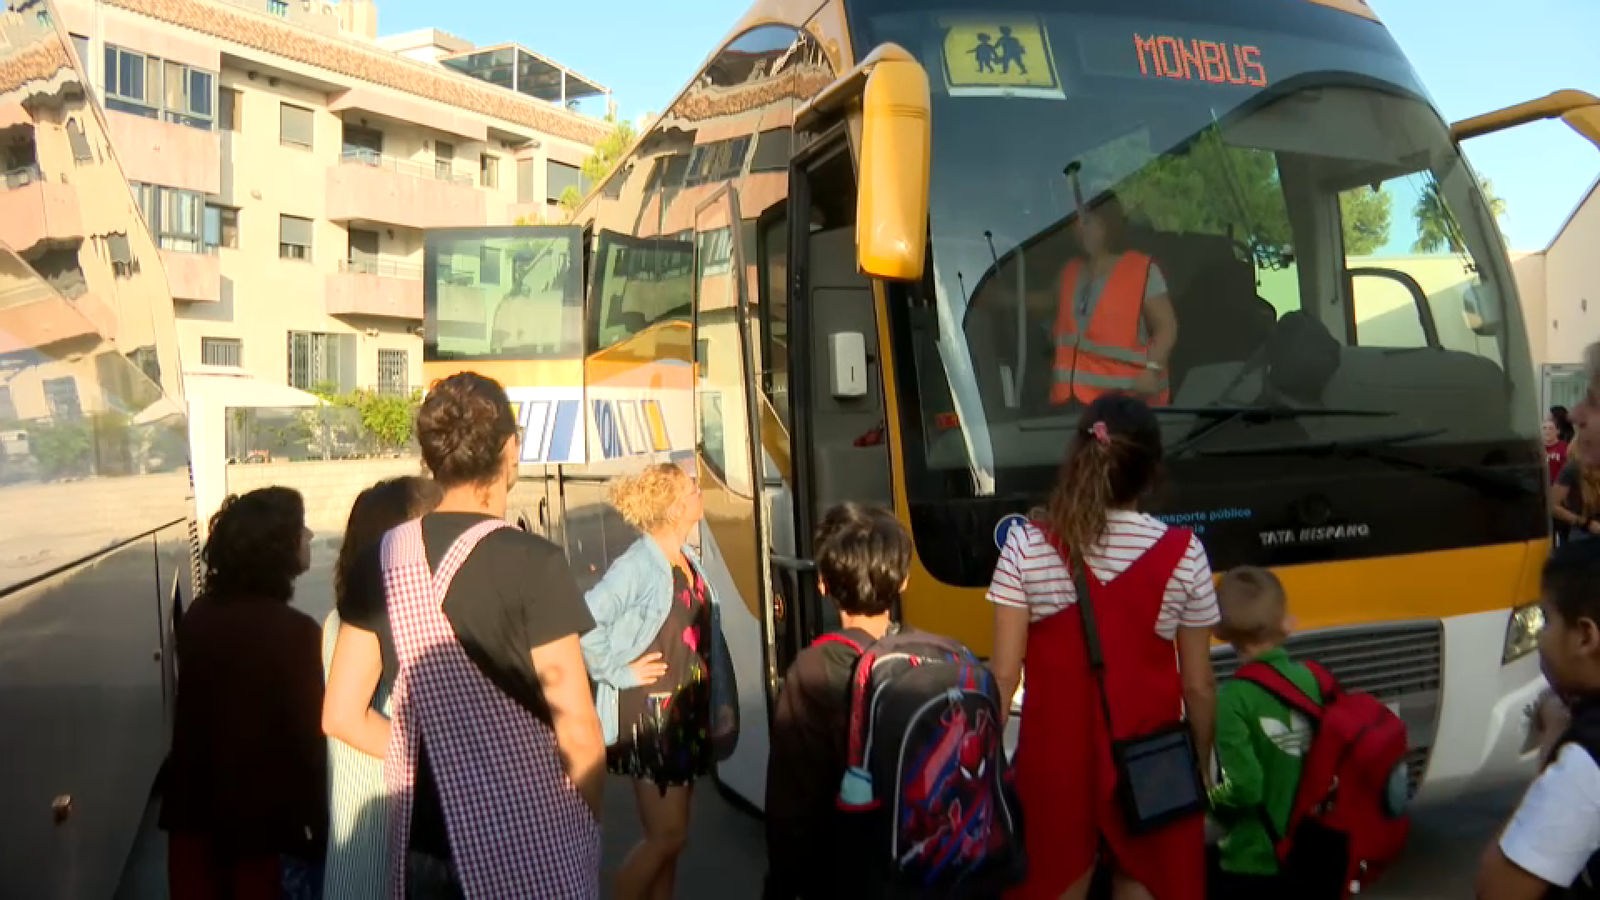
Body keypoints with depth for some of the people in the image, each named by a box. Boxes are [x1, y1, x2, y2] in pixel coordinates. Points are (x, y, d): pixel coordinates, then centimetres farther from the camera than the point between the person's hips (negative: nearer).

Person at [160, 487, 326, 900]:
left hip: (197, 805, 6)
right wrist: (318, 827, -7)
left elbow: (195, 709, 9)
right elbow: (310, 737, -18)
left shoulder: (197, 616, -1)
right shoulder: (293, 631, -21)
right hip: (267, 816, -6)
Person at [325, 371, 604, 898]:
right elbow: (577, 729, -17)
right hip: (529, 844, -4)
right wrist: (591, 820, 0)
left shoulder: (382, 560, -2)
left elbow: (342, 716, 4)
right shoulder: (532, 563, -18)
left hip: (423, 840, 5)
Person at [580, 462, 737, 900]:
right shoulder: (637, 565, -20)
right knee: (667, 835, -1)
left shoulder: (687, 559, 7)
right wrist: (619, 671, -19)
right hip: (650, 714, -8)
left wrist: (719, 701, 11)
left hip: (688, 712, 8)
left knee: (671, 833, 16)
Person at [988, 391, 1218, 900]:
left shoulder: (1026, 545, -9)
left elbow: (1004, 672, -8)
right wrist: (1200, 768, 14)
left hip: (1055, 758, 0)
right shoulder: (1183, 554, -7)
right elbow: (1199, 685, -1)